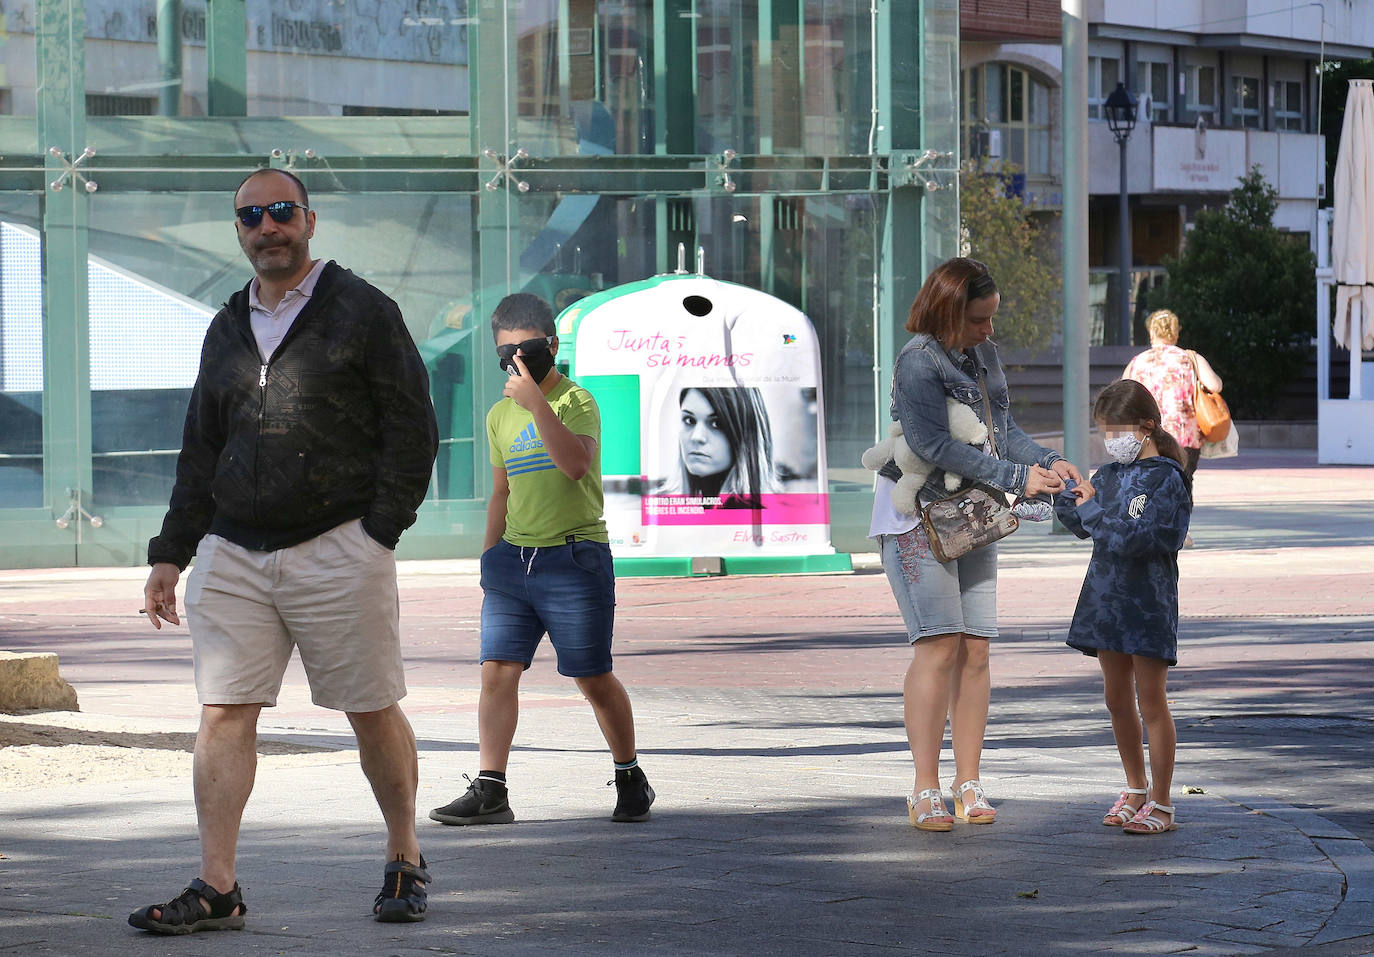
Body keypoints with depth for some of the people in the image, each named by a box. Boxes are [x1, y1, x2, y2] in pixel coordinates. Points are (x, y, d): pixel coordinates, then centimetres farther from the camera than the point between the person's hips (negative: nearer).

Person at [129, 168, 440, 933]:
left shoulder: (364, 311, 1)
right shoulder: (228, 330, 16)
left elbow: (413, 431, -2)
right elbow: (200, 452, 21)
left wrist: (379, 533, -11)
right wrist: (171, 554, 14)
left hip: (339, 550, -4)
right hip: (232, 555, 4)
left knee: (374, 713, 3)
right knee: (225, 714, -4)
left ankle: (405, 863, 19)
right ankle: (216, 890, -5)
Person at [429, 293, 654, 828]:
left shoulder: (576, 402, -5)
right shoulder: (500, 416, 15)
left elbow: (576, 464, -23)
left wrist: (536, 401, -25)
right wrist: (489, 560, 21)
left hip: (574, 557, -6)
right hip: (513, 558, 6)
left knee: (593, 679, 2)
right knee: (497, 671, -5)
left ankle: (630, 779, 20)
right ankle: (489, 790, -7)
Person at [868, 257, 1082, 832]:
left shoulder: (984, 355, 9)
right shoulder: (919, 361, -16)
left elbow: (1002, 430, 12)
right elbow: (935, 445, -23)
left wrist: (1047, 461, -7)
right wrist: (1017, 477, -22)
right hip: (916, 518, -7)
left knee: (975, 651, 1)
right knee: (939, 647, -14)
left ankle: (968, 786, 4)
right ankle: (925, 791, -11)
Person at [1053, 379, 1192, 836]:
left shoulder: (1165, 478, -13)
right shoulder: (1109, 474, 9)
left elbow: (1132, 536, -22)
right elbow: (1081, 525, 18)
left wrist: (1091, 507, -17)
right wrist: (1067, 493, 0)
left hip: (1149, 602, -7)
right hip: (1107, 595, 7)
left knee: (1151, 701, -2)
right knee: (1117, 700, 15)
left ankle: (1161, 803, 4)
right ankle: (1135, 789, 29)